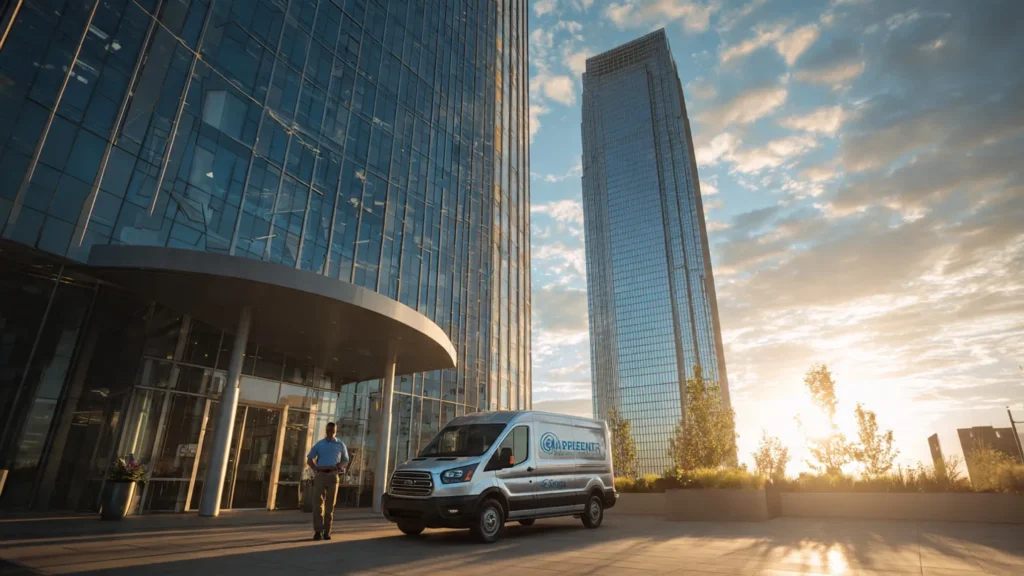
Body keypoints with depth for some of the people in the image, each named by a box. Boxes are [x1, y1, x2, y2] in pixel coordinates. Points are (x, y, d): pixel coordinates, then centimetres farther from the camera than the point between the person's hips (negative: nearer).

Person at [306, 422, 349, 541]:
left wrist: (337, 467, -8)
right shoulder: (319, 444, 10)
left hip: (333, 476, 0)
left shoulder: (340, 445, 10)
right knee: (318, 503, -7)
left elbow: (345, 460, 13)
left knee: (330, 505, 2)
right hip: (320, 475, 0)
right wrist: (317, 468, -7)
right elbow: (309, 459, 12)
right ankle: (318, 531, -5)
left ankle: (327, 531, 7)